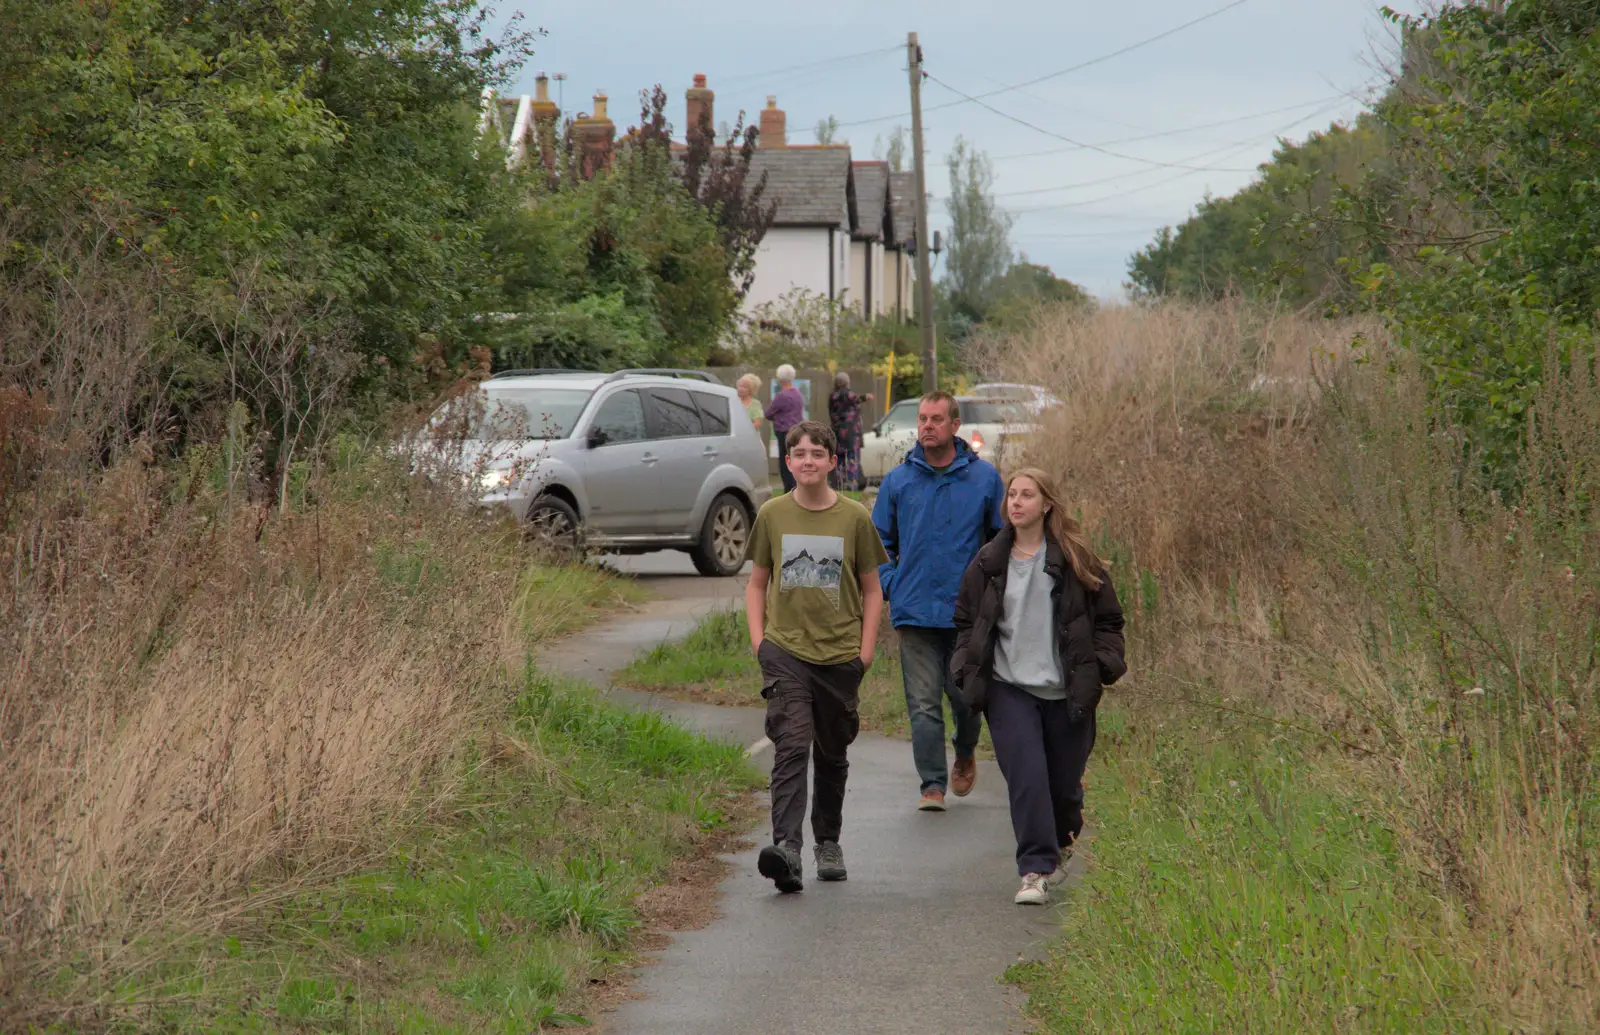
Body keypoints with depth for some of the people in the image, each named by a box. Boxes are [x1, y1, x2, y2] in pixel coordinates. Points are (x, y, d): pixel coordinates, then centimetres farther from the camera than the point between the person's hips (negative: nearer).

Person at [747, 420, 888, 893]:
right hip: (785, 650, -1)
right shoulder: (772, 515, 3)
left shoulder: (854, 518, 1)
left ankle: (828, 844, 29)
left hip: (840, 654, 1)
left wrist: (866, 650, 1)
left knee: (832, 755, 12)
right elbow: (757, 583, 14)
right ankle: (786, 846, -27)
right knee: (791, 745, -17)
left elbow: (871, 590, 8)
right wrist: (758, 640, 3)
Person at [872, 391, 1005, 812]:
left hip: (969, 611, -1)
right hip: (915, 612, 1)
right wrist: (890, 584, 2)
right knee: (923, 703, -4)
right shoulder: (897, 481, 5)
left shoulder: (984, 478, 2)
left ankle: (965, 753, 36)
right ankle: (932, 785, 1)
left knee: (966, 696, 6)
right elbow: (879, 540, 14)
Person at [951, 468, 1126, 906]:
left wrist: (1100, 668, -5)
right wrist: (968, 669, 3)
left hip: (1066, 691, 0)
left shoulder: (1076, 562, 1)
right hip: (1009, 689, 0)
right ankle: (1035, 871, -14)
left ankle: (1060, 845, 41)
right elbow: (966, 621, 16)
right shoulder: (988, 564, 7)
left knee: (1064, 783, 9)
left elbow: (1108, 620, 6)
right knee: (1025, 775, -16)